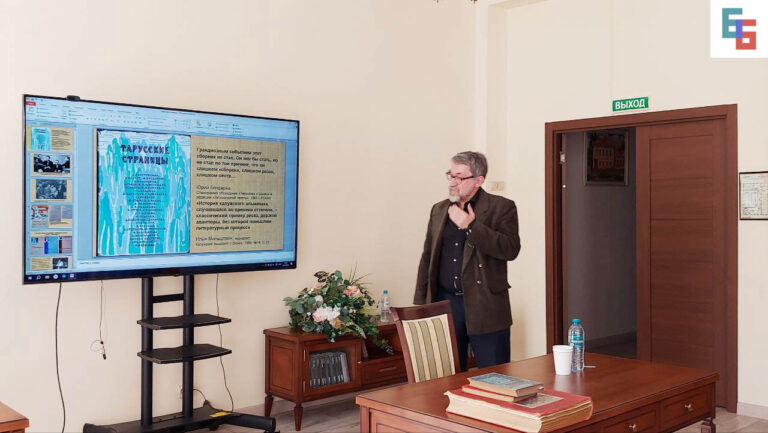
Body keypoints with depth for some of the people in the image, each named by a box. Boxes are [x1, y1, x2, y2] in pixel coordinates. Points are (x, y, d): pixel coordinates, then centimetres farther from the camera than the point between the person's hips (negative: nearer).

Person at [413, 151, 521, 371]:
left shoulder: (501, 208, -2)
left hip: (485, 308, -4)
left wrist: (471, 226, -21)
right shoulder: (439, 210, 13)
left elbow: (511, 249, -17)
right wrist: (420, 303, 11)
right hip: (445, 303, 5)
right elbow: (427, 257, 16)